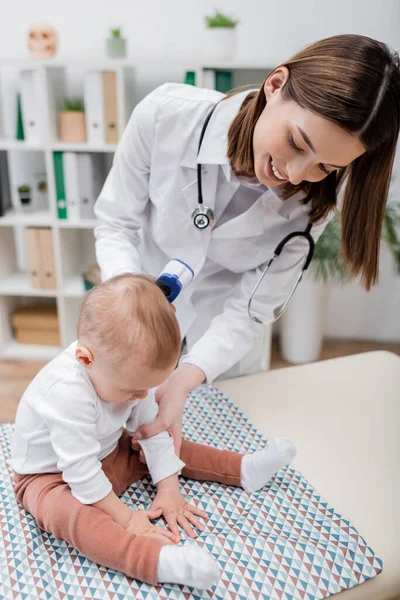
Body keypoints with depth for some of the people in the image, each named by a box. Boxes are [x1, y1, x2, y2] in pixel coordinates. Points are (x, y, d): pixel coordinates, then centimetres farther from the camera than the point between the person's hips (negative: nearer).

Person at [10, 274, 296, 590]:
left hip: (110, 453, 8)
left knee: (162, 443, 0)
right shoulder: (67, 393, -40)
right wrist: (123, 517, -25)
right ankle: (162, 560, -54)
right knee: (67, 512, -36)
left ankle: (244, 469, 10)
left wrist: (169, 488, -11)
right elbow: (80, 470, -34)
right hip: (53, 475, -7)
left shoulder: (127, 370, -16)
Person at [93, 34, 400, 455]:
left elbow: (250, 306, -21)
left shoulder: (317, 197, -23)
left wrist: (184, 380, -35)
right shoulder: (166, 115, -29)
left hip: (225, 339, 1)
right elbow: (115, 223, -18)